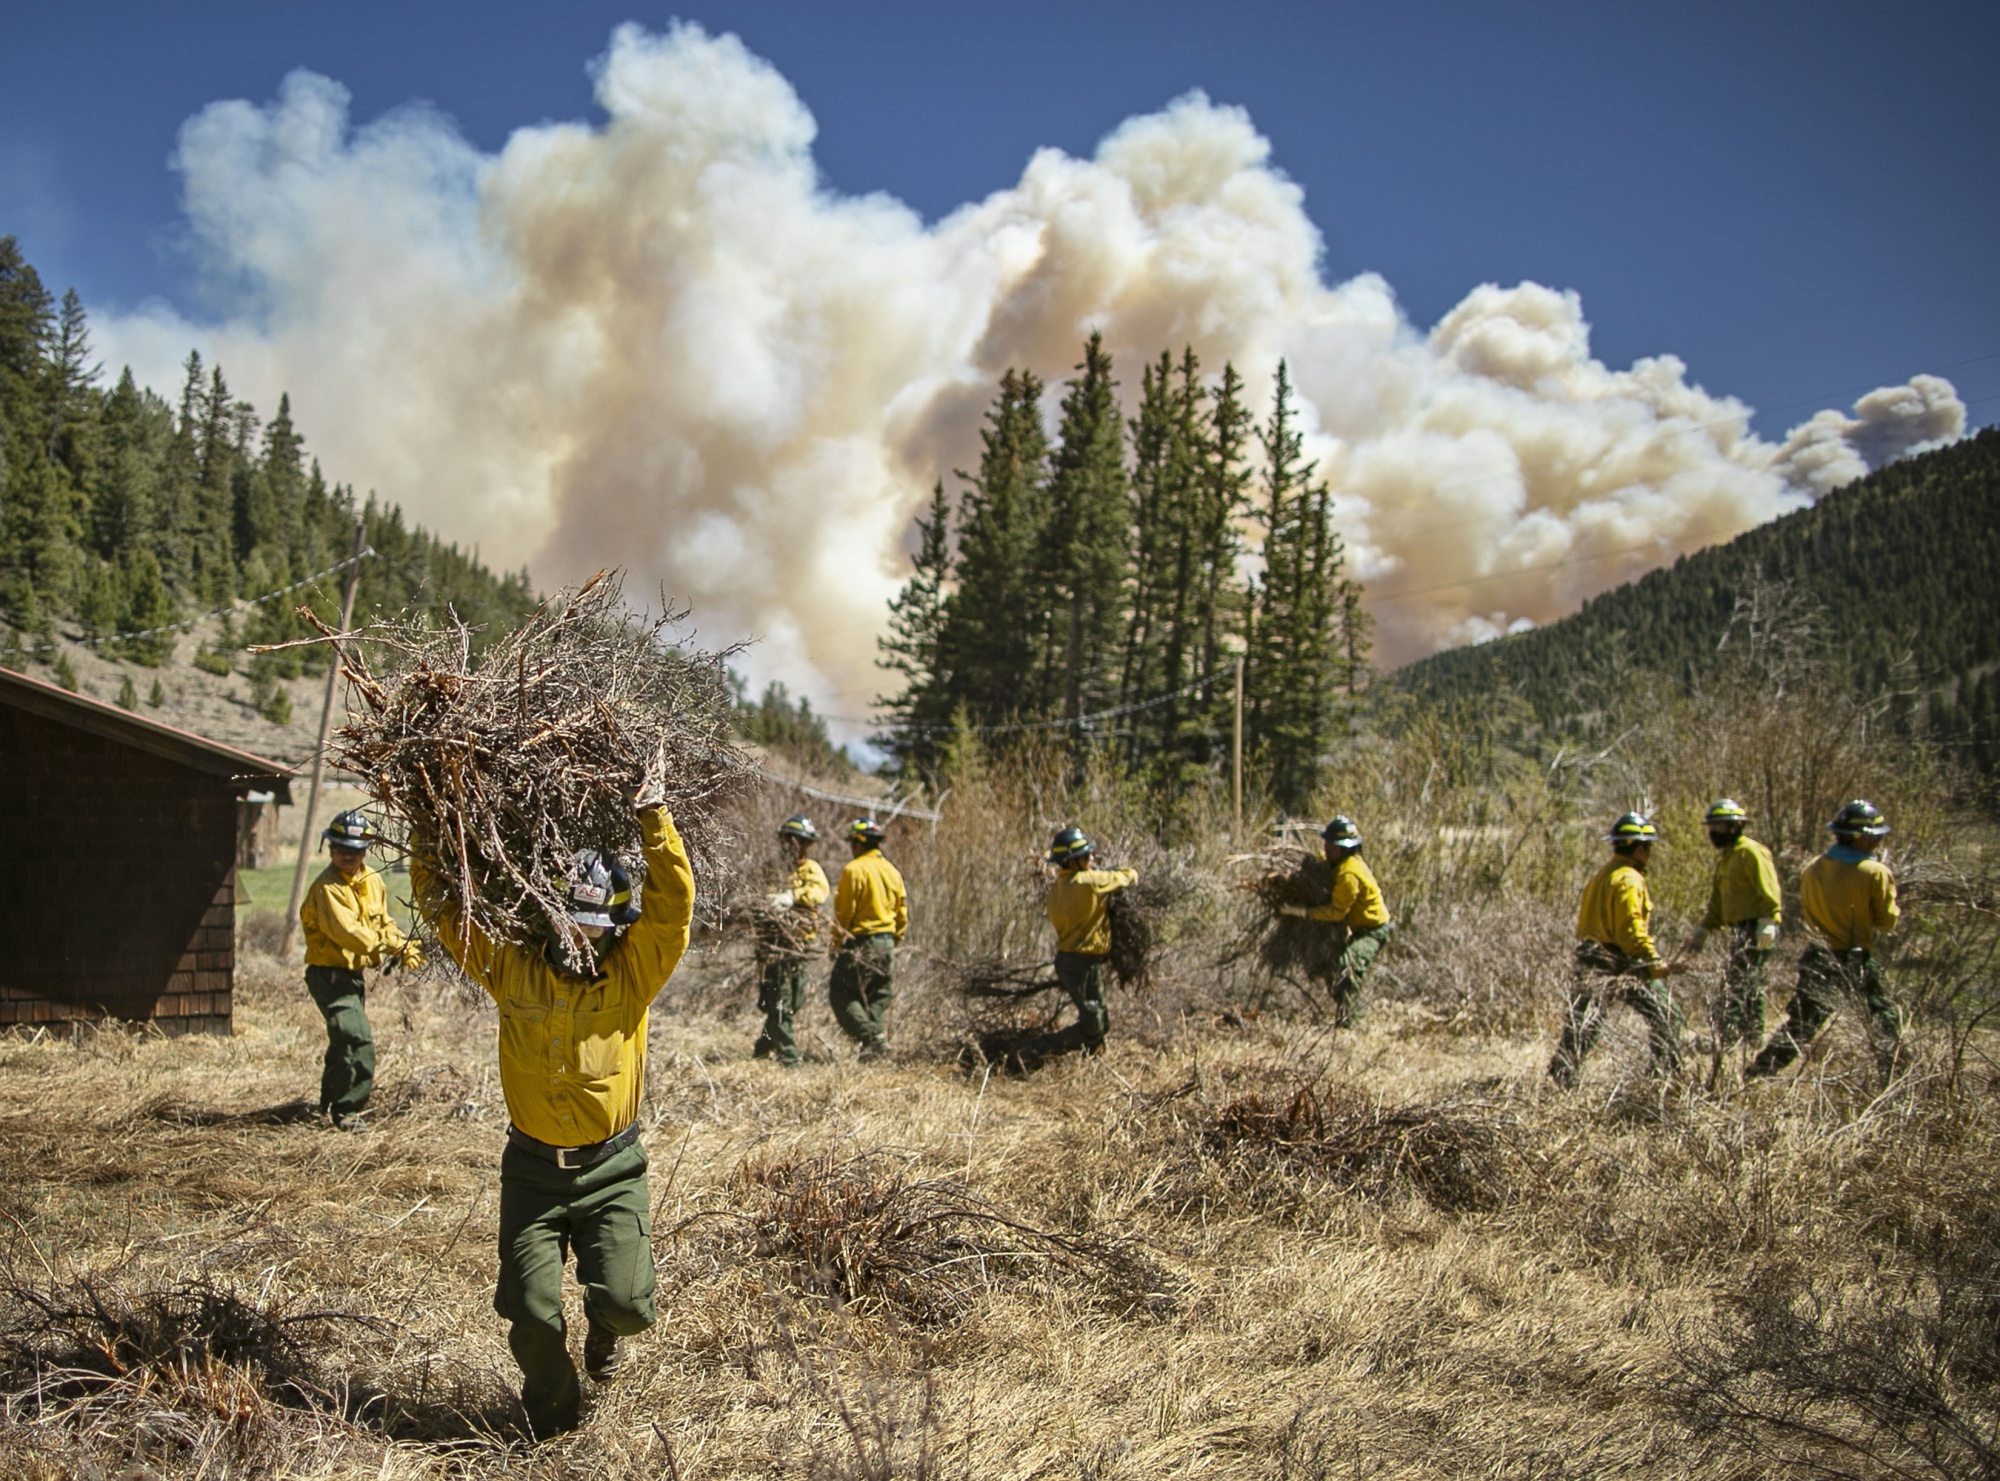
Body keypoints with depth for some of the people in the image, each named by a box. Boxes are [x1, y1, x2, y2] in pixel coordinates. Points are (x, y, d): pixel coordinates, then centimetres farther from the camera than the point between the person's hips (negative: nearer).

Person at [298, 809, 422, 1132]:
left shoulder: (373, 881, 5)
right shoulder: (327, 887, -20)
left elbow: (383, 922, 15)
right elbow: (348, 932, -29)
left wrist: (405, 947, -4)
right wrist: (393, 947, -28)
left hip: (354, 973, 9)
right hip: (329, 975, -9)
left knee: (343, 1040, 22)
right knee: (357, 1039, -20)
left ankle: (330, 1102, 41)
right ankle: (346, 1110, -8)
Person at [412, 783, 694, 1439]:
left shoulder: (634, 975, -6)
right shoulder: (512, 970, -2)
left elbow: (674, 902, -18)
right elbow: (440, 899, 0)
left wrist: (654, 818, -22)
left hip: (612, 1170, -1)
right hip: (533, 1169, 1)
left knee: (625, 1303, -11)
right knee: (531, 1312, -2)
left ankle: (603, 1332, 29)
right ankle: (552, 1407, 30)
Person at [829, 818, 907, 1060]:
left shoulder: (854, 870, -11)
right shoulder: (892, 871, 12)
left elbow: (844, 911, -10)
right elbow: (902, 914, 15)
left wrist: (837, 941, 0)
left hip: (861, 941, -7)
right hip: (887, 942, 7)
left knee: (841, 994, 0)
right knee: (879, 998, 13)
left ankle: (872, 1038, -13)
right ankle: (880, 1047, 9)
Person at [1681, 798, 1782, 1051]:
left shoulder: (1751, 852, -11)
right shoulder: (1725, 856, 20)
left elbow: (1768, 892, -18)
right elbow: (1718, 900, 24)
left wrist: (1767, 923, -25)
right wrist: (1704, 930, 19)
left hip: (1756, 927, -10)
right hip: (1740, 928, 10)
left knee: (1737, 981, -13)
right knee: (1749, 983, 14)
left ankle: (1729, 1037, -13)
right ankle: (1752, 1034, 21)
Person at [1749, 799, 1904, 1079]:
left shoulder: (1813, 869, 1)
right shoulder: (1876, 873, -12)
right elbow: (1887, 920, -6)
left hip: (1820, 959, 3)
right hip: (1858, 961, -3)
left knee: (1800, 1023, 3)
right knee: (1886, 1019, 18)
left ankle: (1758, 1072, -6)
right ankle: (1893, 1076, 23)